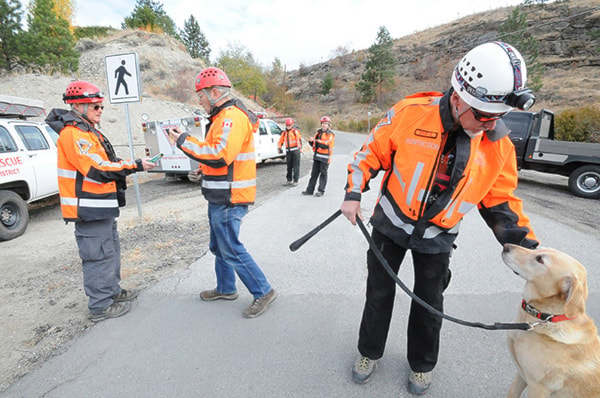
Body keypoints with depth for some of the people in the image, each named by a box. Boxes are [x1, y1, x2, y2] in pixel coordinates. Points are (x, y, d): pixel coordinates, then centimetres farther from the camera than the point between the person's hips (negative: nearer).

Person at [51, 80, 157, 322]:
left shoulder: (87, 130, 17)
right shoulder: (73, 134, -17)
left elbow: (102, 162, 18)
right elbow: (98, 170, -25)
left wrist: (124, 163, 1)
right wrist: (135, 166, -21)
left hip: (102, 207, 11)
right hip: (89, 209, -11)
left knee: (111, 250, 20)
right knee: (99, 256, -2)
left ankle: (113, 291, 35)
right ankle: (101, 307, 10)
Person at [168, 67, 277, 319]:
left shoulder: (232, 116, -17)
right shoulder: (224, 116, 17)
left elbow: (219, 156, -26)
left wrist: (184, 141, -16)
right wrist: (185, 138, 9)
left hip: (228, 199, -11)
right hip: (221, 197, 11)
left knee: (231, 249, -4)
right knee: (218, 246, 20)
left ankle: (263, 291, 10)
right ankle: (226, 289, 36)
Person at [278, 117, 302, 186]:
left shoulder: (295, 131, -1)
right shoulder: (284, 132, 15)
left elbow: (299, 139, -12)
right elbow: (281, 140, 21)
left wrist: (299, 146, -26)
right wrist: (280, 147, 6)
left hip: (295, 150, -5)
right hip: (288, 151, 5)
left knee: (296, 166, -4)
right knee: (289, 166, 10)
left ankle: (295, 181, 0)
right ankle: (289, 180, 18)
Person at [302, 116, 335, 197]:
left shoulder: (330, 135, -5)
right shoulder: (319, 132, 15)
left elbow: (327, 145, -19)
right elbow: (314, 144, 19)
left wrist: (317, 141, -23)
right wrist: (311, 141, -3)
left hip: (325, 157, -6)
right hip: (317, 156, 6)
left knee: (323, 174, -1)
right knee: (314, 173, 8)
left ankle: (321, 191, 4)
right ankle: (310, 190, 12)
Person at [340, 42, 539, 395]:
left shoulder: (498, 143, -9)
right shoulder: (411, 114, -19)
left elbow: (501, 199, 1)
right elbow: (371, 152, -7)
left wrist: (527, 246, -3)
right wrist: (353, 194, -14)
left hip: (437, 238, 2)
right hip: (391, 225, -1)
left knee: (429, 303, 16)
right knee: (379, 292, 13)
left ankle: (422, 365, 44)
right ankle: (370, 353, 39)